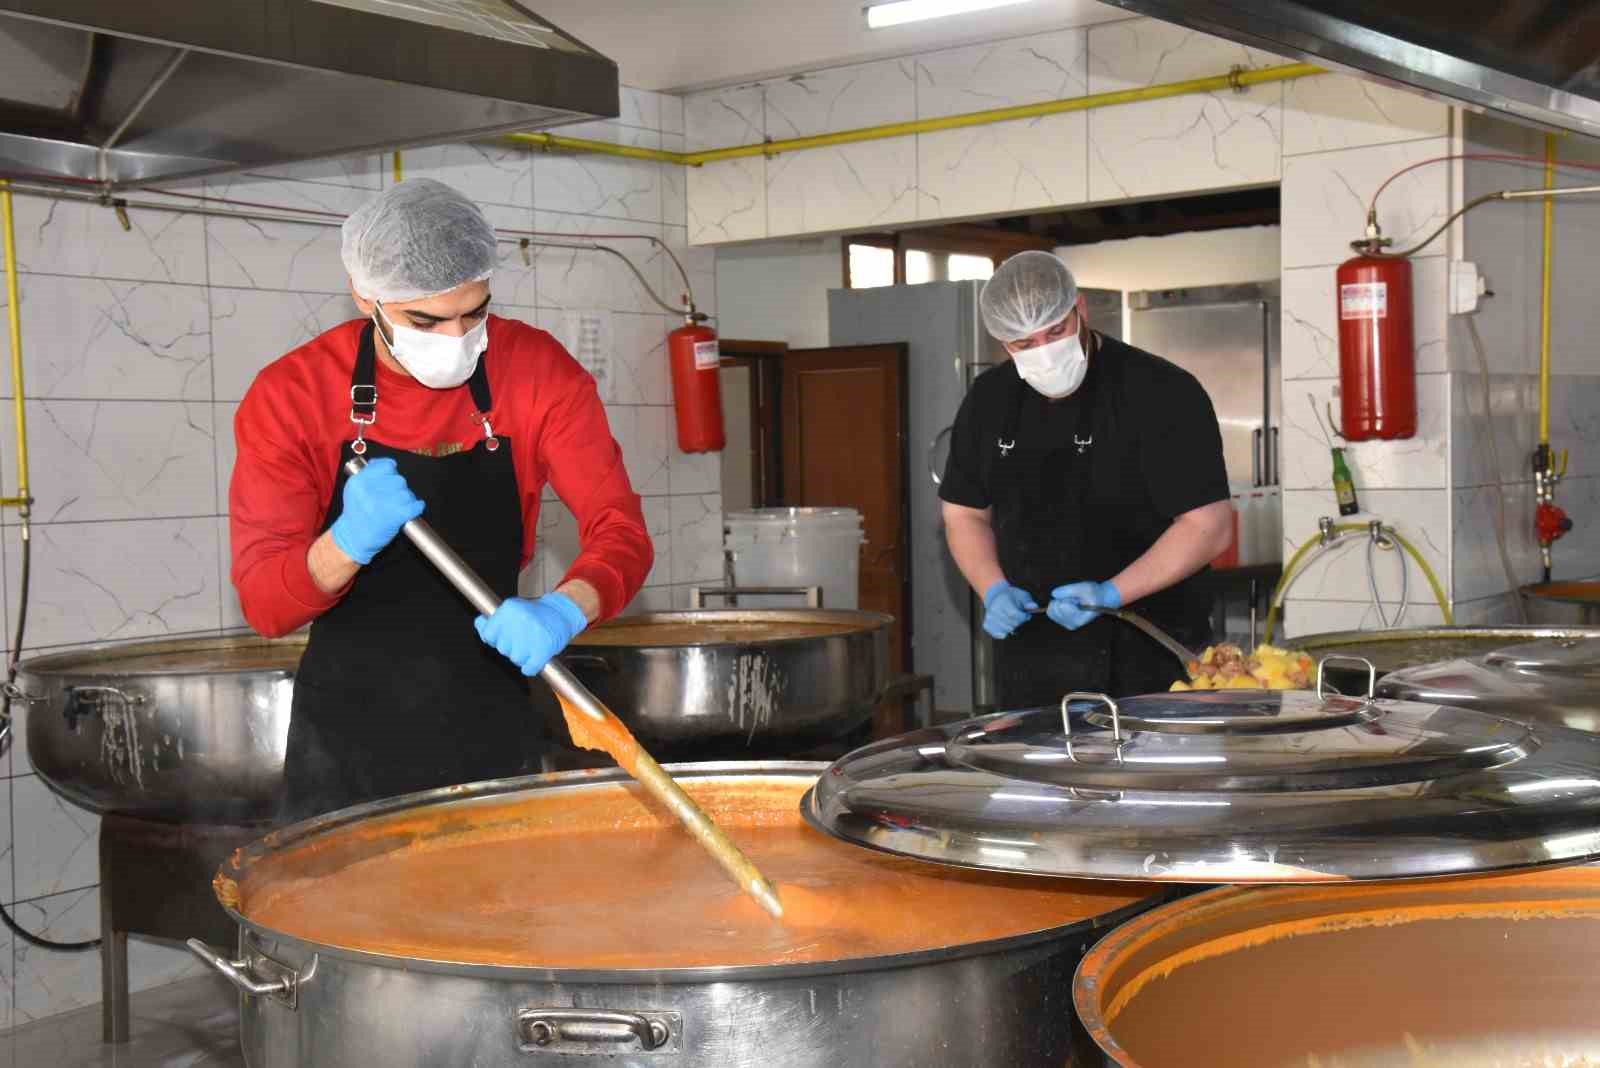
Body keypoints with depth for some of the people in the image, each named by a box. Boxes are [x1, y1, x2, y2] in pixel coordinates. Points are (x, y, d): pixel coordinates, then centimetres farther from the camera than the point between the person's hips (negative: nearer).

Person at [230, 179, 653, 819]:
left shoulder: (539, 370, -9)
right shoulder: (290, 394, -12)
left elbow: (619, 530, -12)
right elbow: (264, 607, -13)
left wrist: (566, 610, -34)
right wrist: (348, 542, -34)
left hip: (492, 726, 1)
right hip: (349, 736, -1)